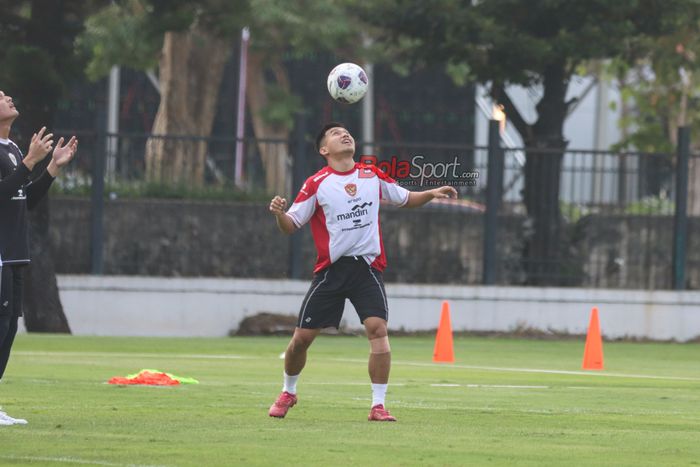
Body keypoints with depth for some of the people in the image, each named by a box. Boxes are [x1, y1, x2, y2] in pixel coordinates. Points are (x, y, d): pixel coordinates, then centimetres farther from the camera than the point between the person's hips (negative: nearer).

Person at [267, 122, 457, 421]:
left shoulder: (372, 175, 7)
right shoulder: (317, 184, -1)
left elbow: (405, 199, 22)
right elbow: (291, 226, 0)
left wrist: (431, 194, 4)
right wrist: (279, 213, -22)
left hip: (367, 267, 1)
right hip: (330, 270, -1)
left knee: (378, 328, -19)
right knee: (302, 337, 0)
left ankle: (378, 405, -13)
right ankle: (288, 393, 27)